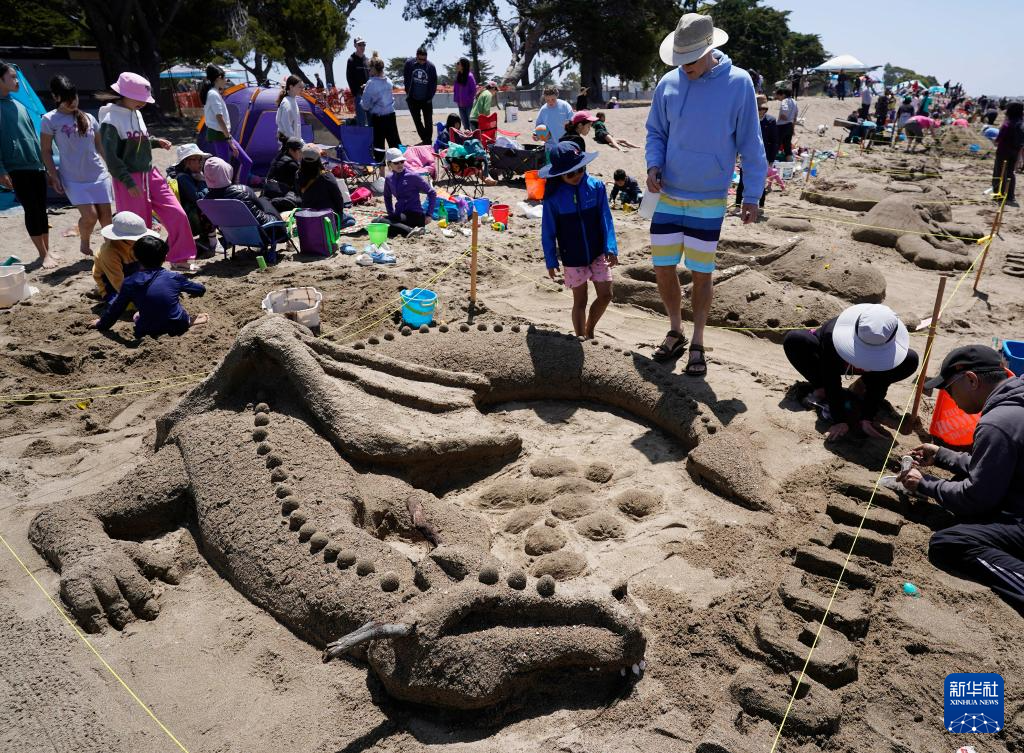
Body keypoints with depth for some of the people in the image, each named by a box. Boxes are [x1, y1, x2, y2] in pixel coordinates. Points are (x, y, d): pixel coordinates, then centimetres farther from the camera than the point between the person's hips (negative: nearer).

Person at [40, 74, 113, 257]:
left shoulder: (88, 118, 6)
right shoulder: (50, 120, -4)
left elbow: (99, 146, 15)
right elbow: (46, 151, -1)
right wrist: (53, 176, -8)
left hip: (98, 175, 3)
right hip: (73, 179, -3)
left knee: (105, 215, 2)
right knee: (90, 216, -12)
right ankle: (84, 244, 17)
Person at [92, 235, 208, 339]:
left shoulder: (129, 283, -5)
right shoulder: (173, 278, -6)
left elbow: (115, 308, 5)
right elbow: (200, 290, 11)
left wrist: (102, 324, 24)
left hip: (148, 331, -2)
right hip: (178, 327, 2)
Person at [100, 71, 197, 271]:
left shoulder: (136, 113, 10)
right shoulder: (111, 121, -14)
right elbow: (110, 157, -17)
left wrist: (156, 141, 6)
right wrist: (128, 182, -20)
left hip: (150, 174, 8)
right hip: (130, 180, -7)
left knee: (177, 215, 3)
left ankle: (179, 259, 14)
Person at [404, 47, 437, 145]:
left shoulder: (431, 66, -11)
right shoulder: (409, 63, -7)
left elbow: (434, 84, -4)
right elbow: (406, 79, 3)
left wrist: (430, 97, -8)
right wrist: (408, 93, 0)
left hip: (426, 100, -2)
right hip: (413, 99, 2)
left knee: (428, 122, 1)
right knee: (417, 121, 8)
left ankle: (428, 141, 11)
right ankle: (425, 140, 21)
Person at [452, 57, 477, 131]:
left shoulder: (469, 76, -15)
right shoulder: (458, 76, 5)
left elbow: (473, 90, -12)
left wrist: (468, 100, -12)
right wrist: (456, 100, 5)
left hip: (469, 105, -7)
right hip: (461, 105, 7)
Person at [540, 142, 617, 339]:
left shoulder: (596, 186, -7)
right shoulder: (553, 196, -11)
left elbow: (606, 219, -2)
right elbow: (548, 231, -4)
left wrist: (611, 248, -8)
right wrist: (551, 261, -2)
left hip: (598, 253, 2)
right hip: (572, 258, -2)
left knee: (605, 295, 4)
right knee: (580, 301, 6)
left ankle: (589, 330, 27)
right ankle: (582, 339, 20)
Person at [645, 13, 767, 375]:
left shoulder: (738, 83, -8)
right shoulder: (668, 84, 0)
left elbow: (750, 144, -4)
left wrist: (752, 195, -3)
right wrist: (654, 165, -8)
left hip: (709, 201, -3)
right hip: (668, 196, 3)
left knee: (701, 275, 4)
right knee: (664, 269, 6)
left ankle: (697, 344, 21)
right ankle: (675, 333, 28)